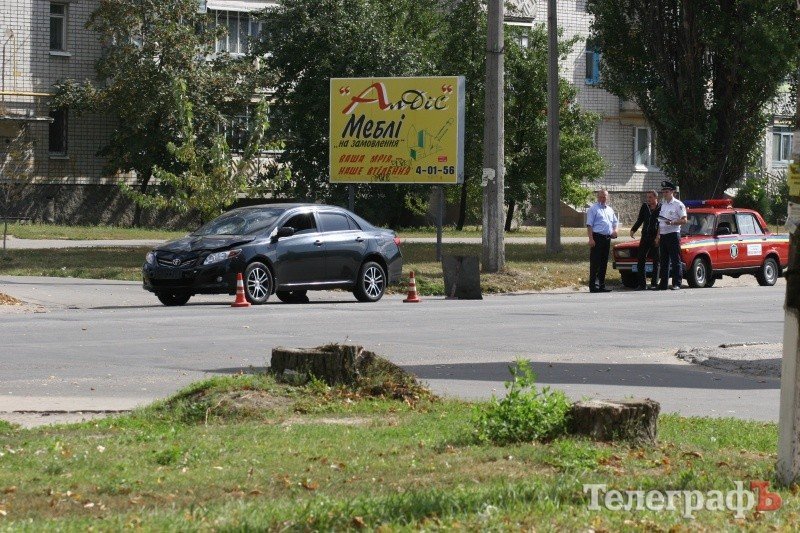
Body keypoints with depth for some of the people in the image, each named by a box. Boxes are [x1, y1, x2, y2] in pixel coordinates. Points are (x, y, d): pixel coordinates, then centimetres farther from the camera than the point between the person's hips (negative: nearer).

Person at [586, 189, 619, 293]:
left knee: (604, 263, 10)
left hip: (607, 238, 7)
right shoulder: (593, 209, -2)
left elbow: (615, 221, 29)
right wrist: (591, 239, -18)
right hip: (597, 237, -7)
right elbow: (589, 225, -8)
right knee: (595, 263, -8)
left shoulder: (610, 210, 18)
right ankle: (593, 286, -8)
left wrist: (615, 230, 7)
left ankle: (602, 285, 16)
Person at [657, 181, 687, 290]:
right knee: (664, 260, 9)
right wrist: (658, 235, 16)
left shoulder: (678, 204, -4)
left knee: (675, 260, -7)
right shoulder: (663, 205, 17)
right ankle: (663, 284, 12)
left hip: (673, 234, -7)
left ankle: (677, 283, -7)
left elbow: (684, 220, -10)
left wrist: (672, 222, -23)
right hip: (663, 235, 7)